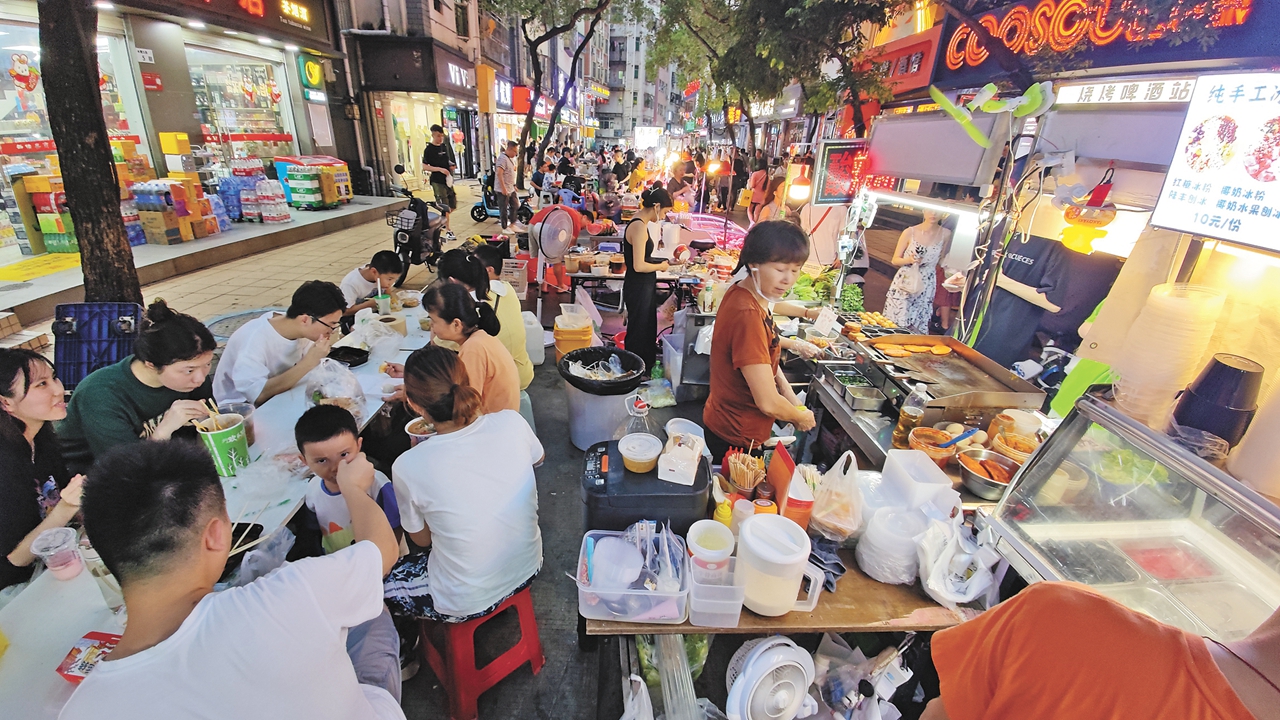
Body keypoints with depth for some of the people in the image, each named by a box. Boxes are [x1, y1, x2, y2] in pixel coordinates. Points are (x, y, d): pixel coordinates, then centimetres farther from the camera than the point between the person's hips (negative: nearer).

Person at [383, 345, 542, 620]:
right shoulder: (512, 422, -19)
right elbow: (537, 458, 6)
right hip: (528, 569, 4)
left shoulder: (408, 467, -25)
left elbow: (422, 539, -5)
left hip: (468, 605, -4)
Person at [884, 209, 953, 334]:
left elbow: (942, 260, 15)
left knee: (917, 328, 3)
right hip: (904, 283, -1)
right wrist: (909, 260, -18)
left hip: (926, 287, 1)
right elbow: (895, 260, -2)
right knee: (894, 323, 1)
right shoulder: (910, 232, -7)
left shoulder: (945, 234, -2)